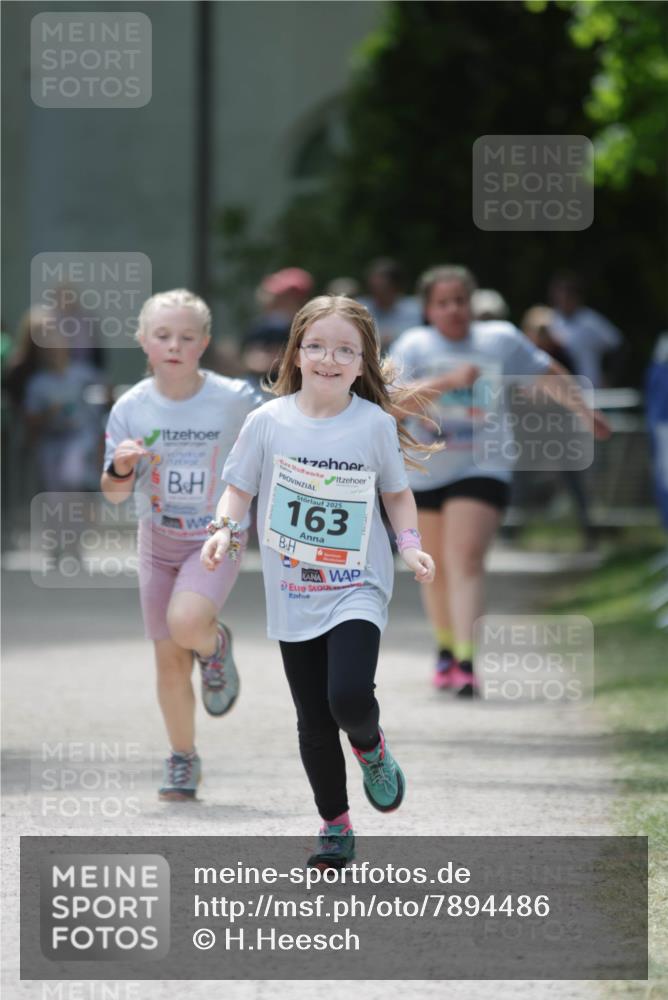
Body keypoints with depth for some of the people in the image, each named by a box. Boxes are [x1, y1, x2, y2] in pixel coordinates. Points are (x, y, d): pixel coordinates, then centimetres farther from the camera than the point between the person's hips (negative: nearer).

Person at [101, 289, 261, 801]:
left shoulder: (233, 398, -14)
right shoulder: (132, 408, -8)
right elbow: (116, 494, -3)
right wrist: (120, 469, -23)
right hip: (159, 537, 3)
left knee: (186, 623, -29)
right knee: (170, 660, 5)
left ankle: (216, 646, 8)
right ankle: (183, 760, 24)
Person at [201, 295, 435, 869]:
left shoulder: (375, 424, -6)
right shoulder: (269, 422, -5)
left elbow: (396, 492, 8)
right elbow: (239, 488, 6)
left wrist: (411, 544, -6)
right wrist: (224, 530, -11)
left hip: (357, 590, -2)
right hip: (292, 596, 2)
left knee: (349, 697, -23)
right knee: (314, 720, 7)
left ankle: (371, 748, 13)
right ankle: (335, 827, 24)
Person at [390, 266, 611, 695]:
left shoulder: (501, 339, 0)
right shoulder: (414, 346, -6)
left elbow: (550, 373, 16)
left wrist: (585, 411, 18)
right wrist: (447, 381, -30)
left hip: (481, 469, -2)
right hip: (425, 471, 2)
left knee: (466, 561, -18)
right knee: (435, 566, 16)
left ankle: (466, 661, -25)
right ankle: (446, 648, 38)